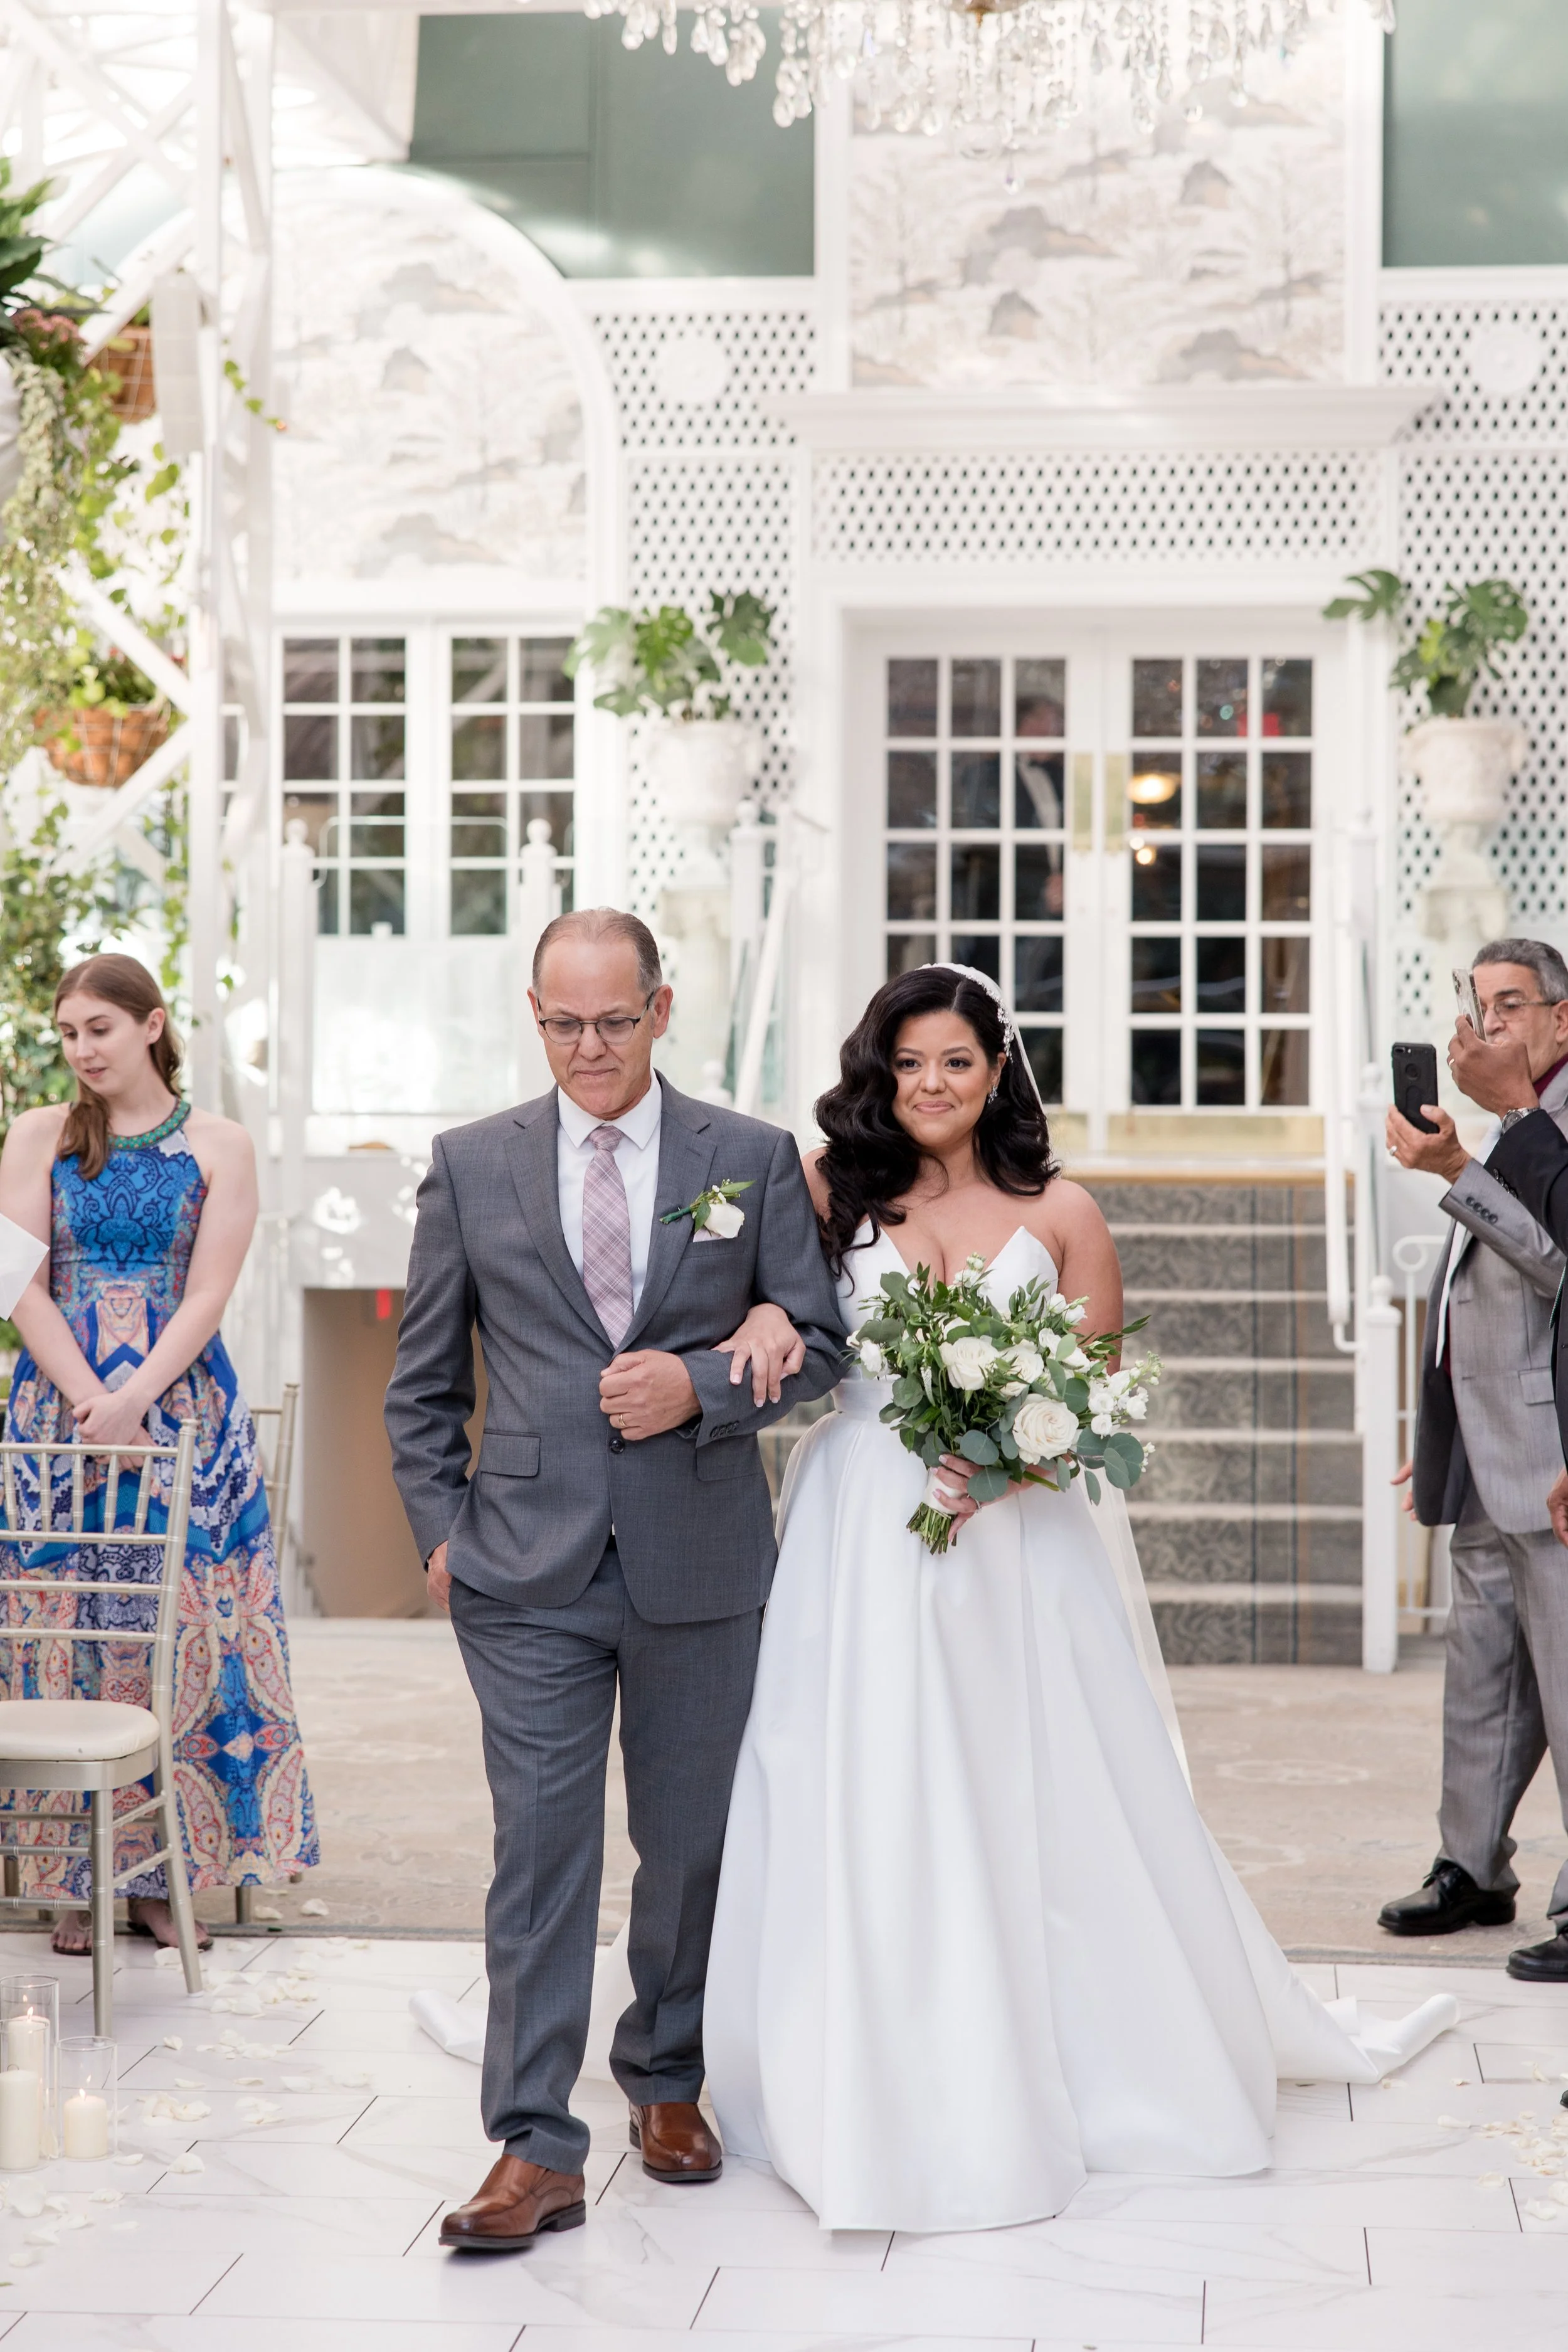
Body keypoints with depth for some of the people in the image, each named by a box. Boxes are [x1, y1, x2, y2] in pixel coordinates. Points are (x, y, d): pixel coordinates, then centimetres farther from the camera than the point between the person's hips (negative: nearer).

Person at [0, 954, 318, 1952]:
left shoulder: (219, 1147, 3)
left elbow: (208, 1296, -4)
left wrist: (131, 1401, -16)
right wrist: (91, 1405, -12)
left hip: (183, 1411, -1)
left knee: (180, 1626, -2)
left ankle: (166, 1874, 7)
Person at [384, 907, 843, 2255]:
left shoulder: (754, 1159, 4)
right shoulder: (471, 1165, 6)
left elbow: (820, 1344, 5)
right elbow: (424, 1380, 10)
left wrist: (700, 1385, -12)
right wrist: (441, 1529, 1)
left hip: (701, 1565, 1)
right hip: (529, 1572, -1)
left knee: (691, 1843, 12)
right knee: (541, 1848, -6)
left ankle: (668, 2079, 32)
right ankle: (537, 2150, -4)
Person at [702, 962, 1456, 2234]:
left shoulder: (1060, 1213, 5)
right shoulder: (833, 1197, 5)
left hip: (1015, 1544, 0)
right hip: (862, 1542, 0)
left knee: (1036, 1806, 3)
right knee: (867, 1810, 0)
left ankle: (1091, 2071, 19)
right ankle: (882, 2092, 12)